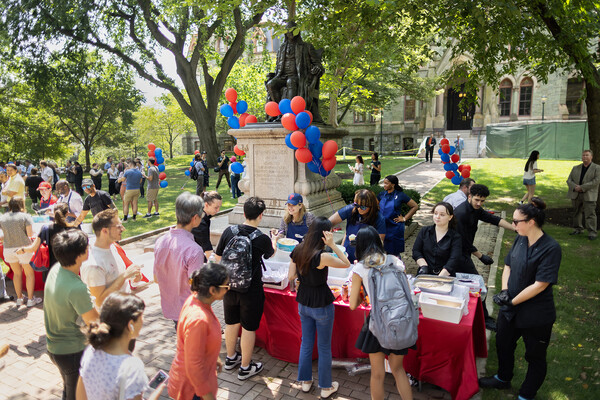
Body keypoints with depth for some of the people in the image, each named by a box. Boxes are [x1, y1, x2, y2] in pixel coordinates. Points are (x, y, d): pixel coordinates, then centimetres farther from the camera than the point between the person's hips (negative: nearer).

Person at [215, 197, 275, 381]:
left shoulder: (229, 231, -9)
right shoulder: (263, 239, -16)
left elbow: (218, 257, 1)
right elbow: (270, 254, 7)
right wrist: (274, 240, 28)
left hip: (230, 287, 4)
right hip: (251, 290, -4)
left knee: (231, 323, 21)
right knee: (248, 328, 11)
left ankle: (231, 358, 42)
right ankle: (245, 367, 25)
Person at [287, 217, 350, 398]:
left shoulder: (298, 250, -6)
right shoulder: (322, 257, -26)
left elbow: (291, 276, 1)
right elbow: (346, 264, -14)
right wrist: (333, 245, -20)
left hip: (303, 303, 6)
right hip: (321, 305, -6)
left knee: (306, 343, 21)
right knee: (324, 347, 12)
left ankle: (305, 381, 36)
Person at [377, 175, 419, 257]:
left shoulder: (400, 195, -8)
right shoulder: (381, 194, 4)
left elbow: (415, 206, -3)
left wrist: (404, 218, -5)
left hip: (395, 228, -4)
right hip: (382, 227, 4)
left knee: (394, 253, 5)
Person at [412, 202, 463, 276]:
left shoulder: (456, 237, 3)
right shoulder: (424, 231, 12)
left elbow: (454, 260, -8)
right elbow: (416, 251, 7)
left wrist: (440, 277, -20)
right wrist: (424, 266, -10)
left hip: (445, 276, -1)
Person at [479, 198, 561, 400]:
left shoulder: (550, 248, -23)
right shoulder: (520, 239, -2)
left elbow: (540, 285, -24)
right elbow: (508, 266, 7)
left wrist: (513, 301, -19)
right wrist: (504, 291, -8)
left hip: (536, 315, -7)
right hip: (510, 308, 7)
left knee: (535, 356, 16)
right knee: (504, 344, 25)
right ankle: (503, 378, 50)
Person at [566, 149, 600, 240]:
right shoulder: (575, 168, 14)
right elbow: (569, 180, 7)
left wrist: (582, 187, -18)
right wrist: (574, 187, -13)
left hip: (589, 196, -5)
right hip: (575, 195, 5)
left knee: (590, 214, -6)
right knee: (576, 213, 12)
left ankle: (592, 232, -1)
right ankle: (577, 229, 24)